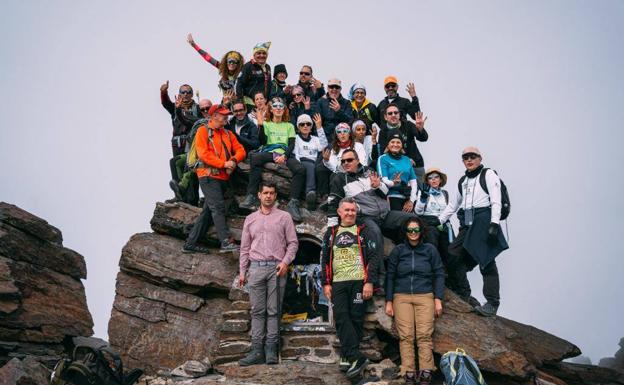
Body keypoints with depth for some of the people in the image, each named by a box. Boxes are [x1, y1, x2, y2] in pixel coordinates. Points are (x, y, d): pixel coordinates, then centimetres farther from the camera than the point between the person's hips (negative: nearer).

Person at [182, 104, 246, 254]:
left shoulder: (227, 134, 19)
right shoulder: (203, 131, -1)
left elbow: (240, 150, 13)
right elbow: (203, 153, -13)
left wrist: (234, 160, -9)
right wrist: (223, 164, -16)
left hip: (222, 177, 7)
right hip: (209, 176, -7)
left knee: (208, 211, 9)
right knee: (218, 207, -17)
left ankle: (191, 243, 17)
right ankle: (226, 242, -21)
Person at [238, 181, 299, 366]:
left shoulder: (284, 217, 7)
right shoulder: (250, 219, 14)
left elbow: (293, 243, 5)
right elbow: (245, 247, 14)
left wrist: (285, 262, -9)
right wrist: (242, 271, 9)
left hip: (276, 268, -2)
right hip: (256, 267, 2)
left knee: (273, 311, -1)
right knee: (257, 311, 0)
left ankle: (271, 350, 0)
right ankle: (257, 350, 1)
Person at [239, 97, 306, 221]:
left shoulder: (289, 126, 22)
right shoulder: (266, 124, 19)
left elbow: (292, 144, 8)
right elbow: (262, 142, 3)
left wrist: (284, 156, -12)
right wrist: (261, 125, -9)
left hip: (284, 154, 1)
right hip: (268, 153, -1)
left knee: (300, 169, -30)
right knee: (255, 158, -36)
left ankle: (293, 203, -32)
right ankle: (251, 197, -37)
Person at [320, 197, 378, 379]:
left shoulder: (363, 232, 8)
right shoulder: (330, 234, 16)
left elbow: (373, 257, 2)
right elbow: (324, 259, 15)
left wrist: (369, 282, -8)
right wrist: (326, 283, 5)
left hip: (359, 282, -2)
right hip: (338, 283, 2)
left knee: (355, 319, -2)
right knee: (341, 318, -11)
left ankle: (347, 356, 4)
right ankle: (357, 357, -12)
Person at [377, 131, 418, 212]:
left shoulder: (407, 160, 18)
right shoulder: (383, 159, 5)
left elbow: (413, 181, 15)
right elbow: (383, 180, -5)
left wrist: (411, 200, 5)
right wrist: (393, 183, -26)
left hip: (407, 199, 4)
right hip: (392, 197, -4)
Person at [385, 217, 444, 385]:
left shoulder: (430, 250, 10)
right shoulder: (397, 250, 9)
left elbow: (439, 275, 9)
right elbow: (390, 276, 10)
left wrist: (438, 299, 1)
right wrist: (389, 302, 4)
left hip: (425, 296, 0)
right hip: (402, 297, 0)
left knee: (424, 335, -12)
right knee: (405, 336, -9)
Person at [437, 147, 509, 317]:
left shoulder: (488, 174, 3)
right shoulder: (463, 181, 25)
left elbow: (496, 200, -7)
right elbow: (453, 204, 30)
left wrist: (494, 223, -19)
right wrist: (438, 221, 21)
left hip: (484, 221, -7)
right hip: (467, 224, 7)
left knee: (486, 261, -9)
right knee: (453, 255, -2)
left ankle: (492, 303, -5)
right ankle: (464, 296, 9)